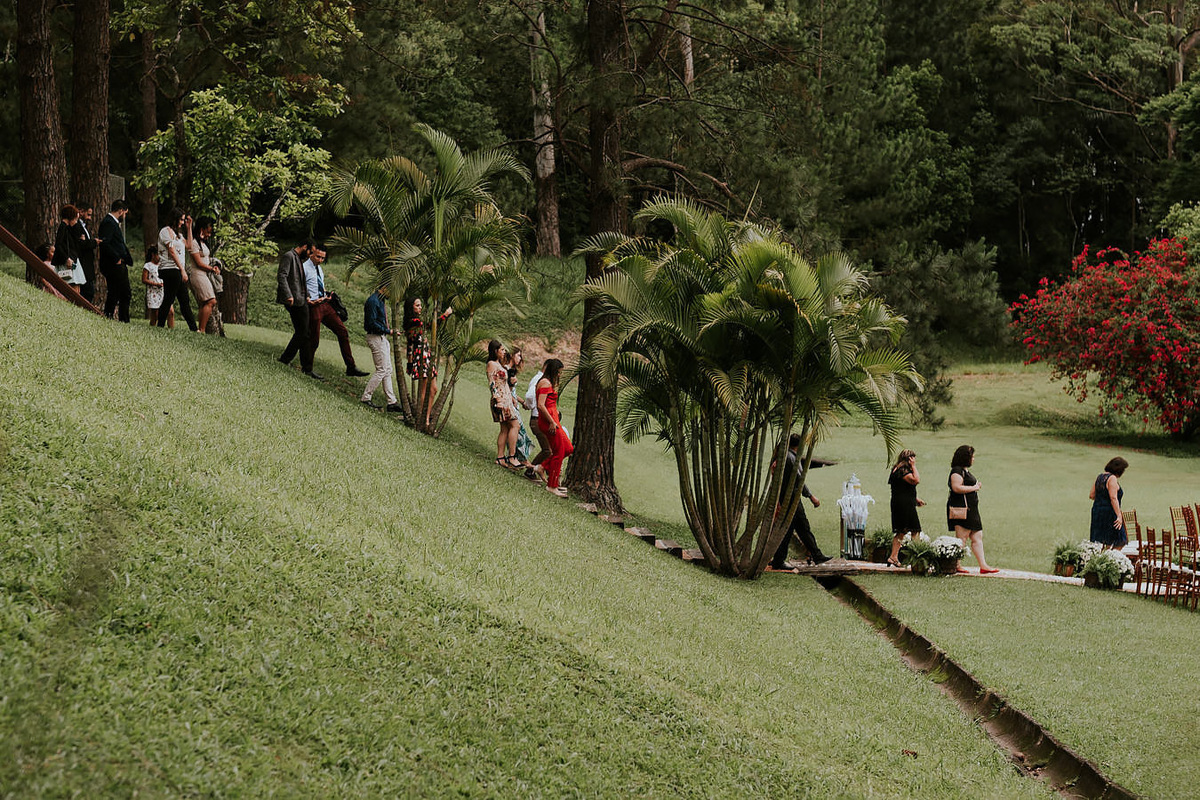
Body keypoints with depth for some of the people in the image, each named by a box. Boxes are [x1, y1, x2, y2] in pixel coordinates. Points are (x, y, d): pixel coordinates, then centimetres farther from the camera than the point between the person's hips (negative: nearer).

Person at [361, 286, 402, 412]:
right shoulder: (373, 301, -16)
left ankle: (392, 402, 9)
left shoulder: (380, 300, 15)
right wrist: (388, 331, -18)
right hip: (376, 338, -10)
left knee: (387, 370, 8)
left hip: (382, 338, 10)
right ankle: (366, 398, -1)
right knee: (382, 370, -8)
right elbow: (372, 323, -22)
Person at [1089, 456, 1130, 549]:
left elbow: (1091, 495, 14)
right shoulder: (1112, 478, -13)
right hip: (1109, 513, -9)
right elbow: (1113, 498, -21)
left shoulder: (1099, 477, 13)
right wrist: (1119, 516, -23)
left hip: (1097, 511, 9)